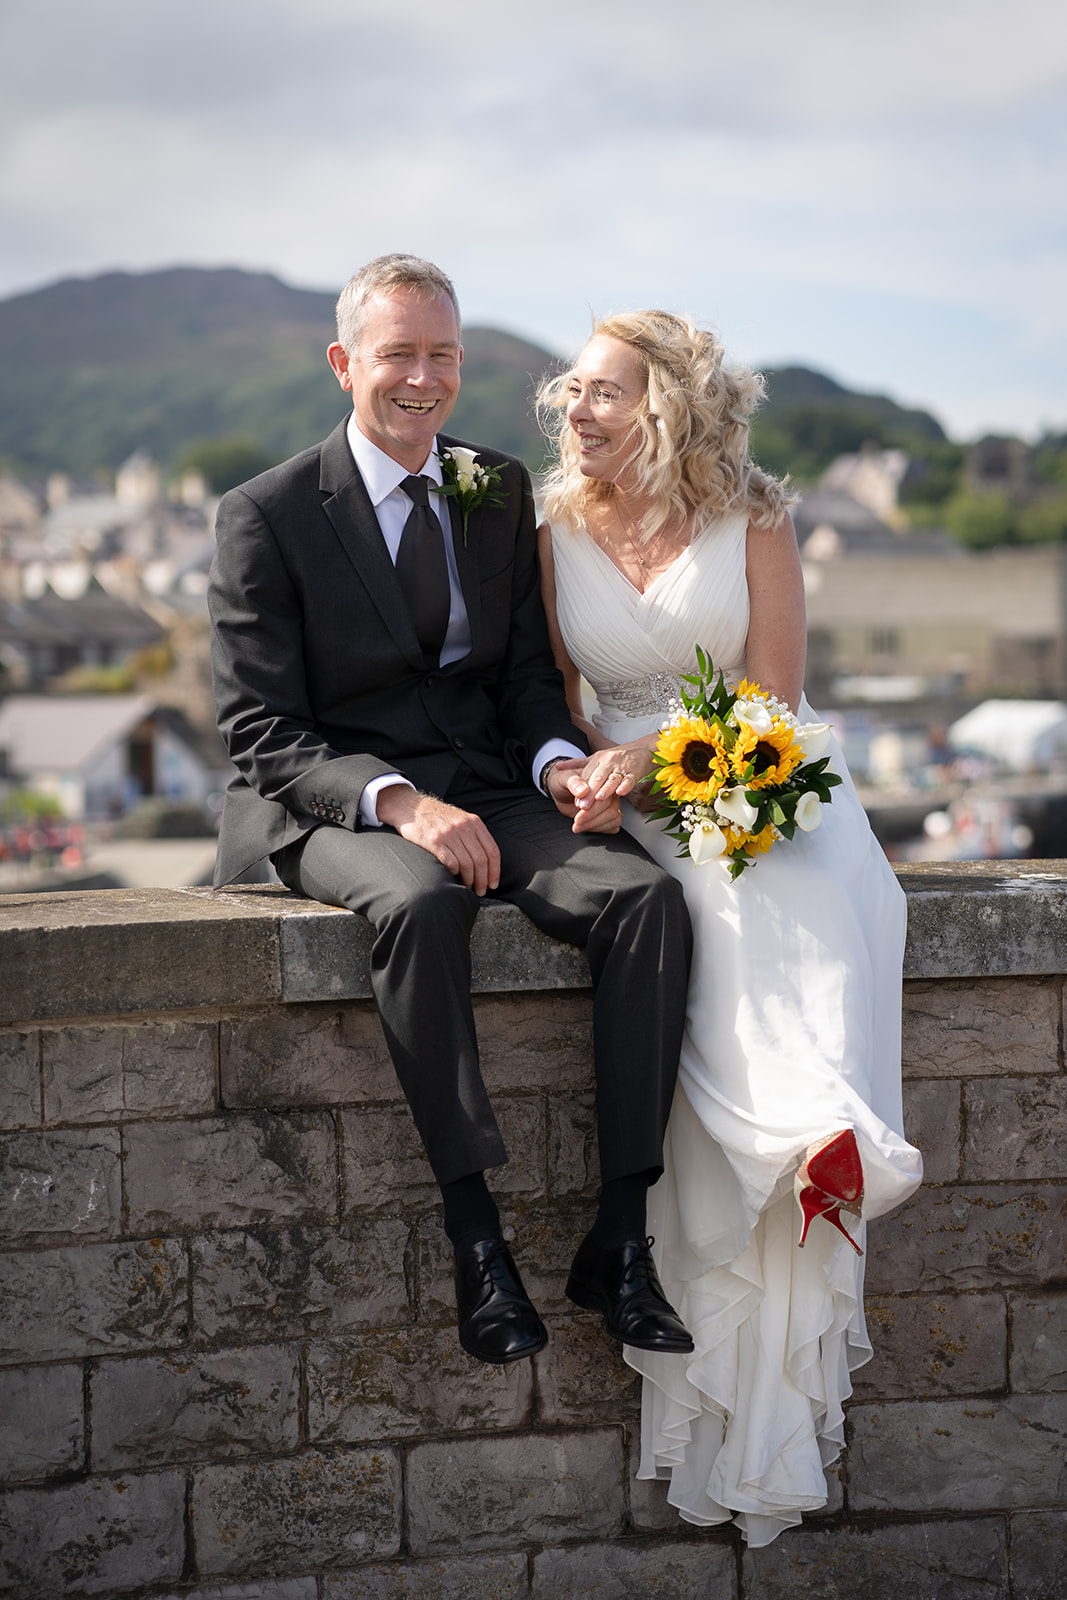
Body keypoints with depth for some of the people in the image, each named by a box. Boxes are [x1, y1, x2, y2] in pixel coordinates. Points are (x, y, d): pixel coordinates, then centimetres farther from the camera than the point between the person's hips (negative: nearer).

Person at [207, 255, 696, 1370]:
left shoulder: (500, 493, 13)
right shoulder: (266, 516, -2)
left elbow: (527, 671, 14)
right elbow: (261, 732, -8)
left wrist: (557, 763, -10)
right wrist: (397, 801, -25)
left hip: (488, 794, 4)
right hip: (330, 809, -4)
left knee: (647, 894, -24)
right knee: (419, 904, -39)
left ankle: (619, 1241, -22)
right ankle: (475, 1239, -30)